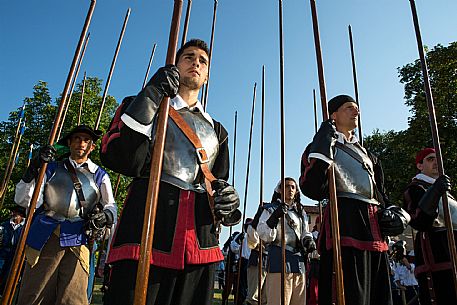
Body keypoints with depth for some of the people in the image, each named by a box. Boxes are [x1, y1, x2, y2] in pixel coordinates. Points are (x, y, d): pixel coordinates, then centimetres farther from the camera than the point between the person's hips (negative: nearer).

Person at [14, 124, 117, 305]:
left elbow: (111, 206, 10)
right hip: (45, 237, 1)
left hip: (78, 239, 0)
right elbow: (24, 200, 4)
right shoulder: (52, 168, 15)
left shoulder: (99, 175, 15)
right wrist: (33, 169, -11)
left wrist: (106, 216, -14)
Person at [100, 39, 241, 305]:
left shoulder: (217, 131, 22)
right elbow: (122, 161, -8)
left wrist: (228, 202, -3)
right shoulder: (141, 107, 10)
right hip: (146, 237, -3)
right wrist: (149, 97, -12)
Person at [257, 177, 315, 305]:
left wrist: (308, 240, 5)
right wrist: (274, 217, -21)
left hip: (299, 261, 6)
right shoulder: (271, 209, 4)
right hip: (279, 259, -6)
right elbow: (265, 236, -6)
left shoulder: (301, 212, 22)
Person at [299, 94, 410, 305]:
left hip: (375, 229, 8)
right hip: (346, 224, -8)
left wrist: (394, 213, 12)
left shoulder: (366, 154, 27)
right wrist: (321, 150, -17)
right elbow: (312, 190, -13)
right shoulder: (324, 147, 4)